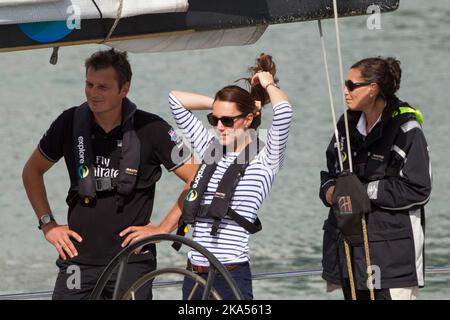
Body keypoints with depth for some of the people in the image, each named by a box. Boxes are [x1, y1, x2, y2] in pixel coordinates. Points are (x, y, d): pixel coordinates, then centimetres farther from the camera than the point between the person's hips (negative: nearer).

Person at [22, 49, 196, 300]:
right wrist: (47, 224, 9)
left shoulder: (151, 129, -7)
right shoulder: (71, 123, 1)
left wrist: (163, 229, -6)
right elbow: (33, 171, 18)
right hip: (78, 258, 2)